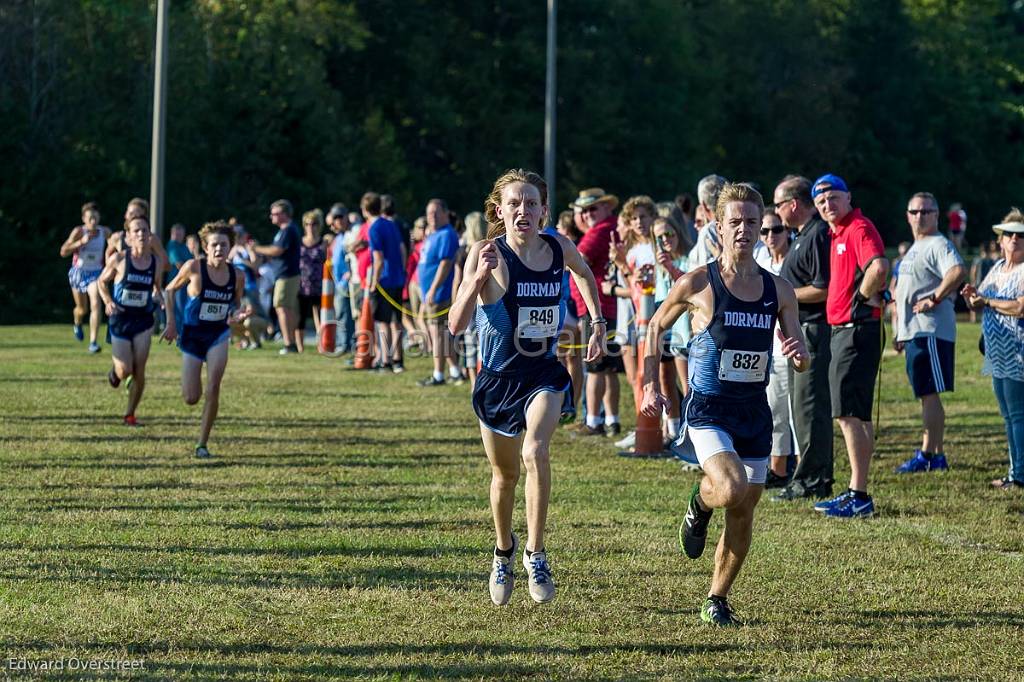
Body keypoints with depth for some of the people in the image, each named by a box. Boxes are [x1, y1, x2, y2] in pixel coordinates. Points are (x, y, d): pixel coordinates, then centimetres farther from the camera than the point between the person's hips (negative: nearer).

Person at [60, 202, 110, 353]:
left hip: (96, 273, 0)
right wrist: (81, 242, -29)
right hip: (79, 272, 0)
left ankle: (93, 342, -23)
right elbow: (63, 252, -20)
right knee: (82, 309, 14)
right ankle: (77, 325, 52)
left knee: (96, 304, -22)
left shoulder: (105, 232, -7)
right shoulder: (79, 231, -15)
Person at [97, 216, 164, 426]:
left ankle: (130, 415, 13)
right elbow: (102, 281, 6)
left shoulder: (156, 263, -2)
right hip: (120, 320, -2)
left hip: (143, 321, 2)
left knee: (139, 371, -4)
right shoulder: (119, 259, -9)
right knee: (125, 370, -7)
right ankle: (115, 371, 32)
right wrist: (108, 302, -10)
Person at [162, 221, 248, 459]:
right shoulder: (194, 267, -14)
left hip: (218, 335, 1)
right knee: (191, 399, -2)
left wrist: (236, 317, -12)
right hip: (192, 335, -1)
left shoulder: (237, 277, -5)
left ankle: (202, 444, -1)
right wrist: (171, 324, -5)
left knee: (213, 390, -13)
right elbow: (169, 290, 0)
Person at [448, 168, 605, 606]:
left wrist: (597, 321, 15)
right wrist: (478, 278, -37)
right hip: (498, 377, -1)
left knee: (535, 450, -26)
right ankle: (504, 552, 42)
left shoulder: (559, 248, -5)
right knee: (505, 473, 15)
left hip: (544, 374, 1)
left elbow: (584, 274, 21)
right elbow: (456, 325, -25)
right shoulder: (487, 254, -16)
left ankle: (535, 555, -18)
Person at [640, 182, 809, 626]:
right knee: (731, 488, -27)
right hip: (708, 409, -4)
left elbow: (802, 364, 5)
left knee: (743, 514, 6)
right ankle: (699, 505, 9)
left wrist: (799, 354, -20)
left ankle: (717, 601, 23)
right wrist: (650, 385, 2)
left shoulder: (778, 290, 2)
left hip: (755, 411, 4)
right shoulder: (697, 284, -7)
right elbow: (657, 326, 9)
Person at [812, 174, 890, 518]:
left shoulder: (859, 229, -14)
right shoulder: (837, 234, 17)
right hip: (843, 331, 11)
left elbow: (879, 267, -31)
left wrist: (864, 297, -17)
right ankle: (857, 493, 20)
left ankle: (859, 496, -10)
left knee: (849, 414, -11)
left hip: (858, 330, -11)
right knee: (855, 415, 14)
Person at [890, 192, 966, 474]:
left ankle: (926, 454, -8)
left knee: (929, 394, -9)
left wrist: (933, 300, -22)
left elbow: (958, 271, -29)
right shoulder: (914, 249, 22)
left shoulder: (938, 244, -9)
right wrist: (898, 331, 24)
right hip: (914, 332, 10)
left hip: (930, 331, -10)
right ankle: (937, 456, 14)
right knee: (926, 395, 11)